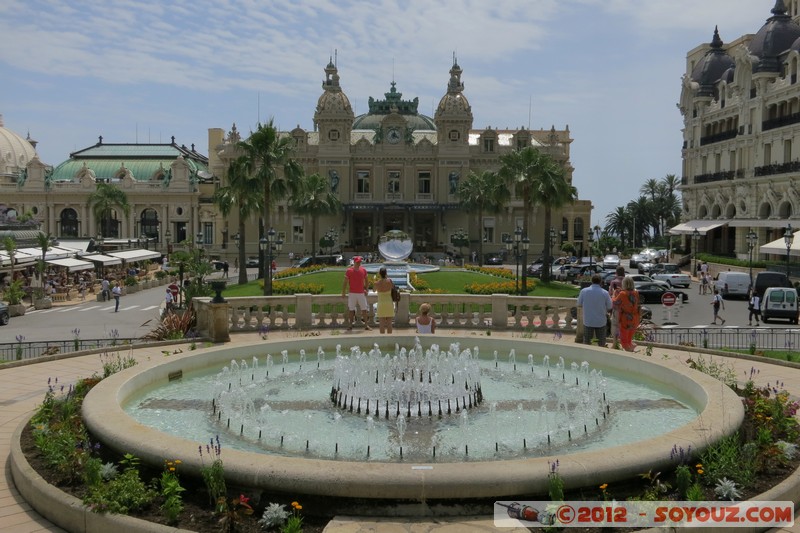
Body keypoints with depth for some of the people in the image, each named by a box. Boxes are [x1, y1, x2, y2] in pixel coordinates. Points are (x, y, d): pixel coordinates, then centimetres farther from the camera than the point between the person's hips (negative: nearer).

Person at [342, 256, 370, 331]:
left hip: (361, 293, 2)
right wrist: (343, 292, -4)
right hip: (352, 293, -2)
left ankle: (366, 325, 9)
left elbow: (366, 281, 14)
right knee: (351, 310, 3)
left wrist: (366, 289, 4)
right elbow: (345, 282, -1)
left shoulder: (363, 270, 4)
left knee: (364, 309, 2)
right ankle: (350, 325, 10)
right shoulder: (349, 271, -3)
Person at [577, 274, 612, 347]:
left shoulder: (584, 291, -10)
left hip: (588, 321, 1)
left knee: (586, 343, 14)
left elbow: (579, 305, 1)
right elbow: (609, 308, -5)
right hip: (601, 321, -1)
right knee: (601, 343, 14)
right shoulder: (605, 293, -12)